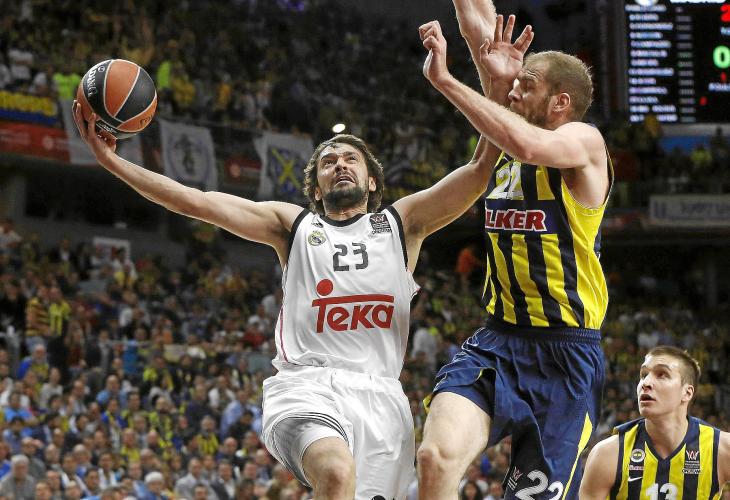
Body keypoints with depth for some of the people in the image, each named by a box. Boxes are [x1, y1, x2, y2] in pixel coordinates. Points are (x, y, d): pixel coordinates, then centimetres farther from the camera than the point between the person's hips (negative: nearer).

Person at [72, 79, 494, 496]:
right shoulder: (293, 225, 18)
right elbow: (195, 202, 11)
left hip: (380, 395, 3)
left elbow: (481, 172, 5)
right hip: (307, 388, -2)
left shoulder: (400, 224, 18)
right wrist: (113, 162, 2)